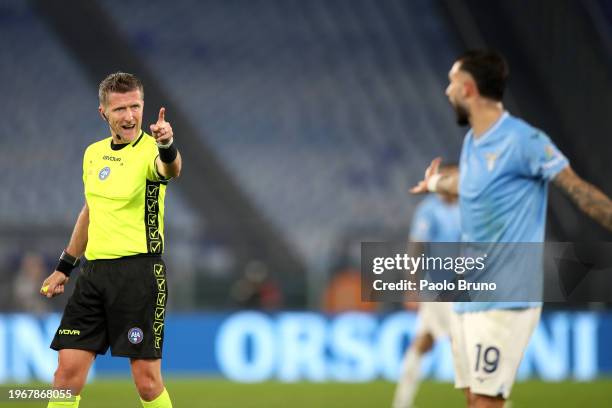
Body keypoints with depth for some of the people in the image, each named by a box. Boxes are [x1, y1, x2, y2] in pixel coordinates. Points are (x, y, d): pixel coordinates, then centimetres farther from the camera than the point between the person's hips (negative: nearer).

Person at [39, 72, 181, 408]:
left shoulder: (150, 151, -9)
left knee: (147, 380, -6)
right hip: (94, 270, 6)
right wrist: (64, 267, 26)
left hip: (138, 271, -6)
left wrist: (167, 147, -57)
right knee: (68, 371, 0)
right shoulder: (93, 153, 11)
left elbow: (170, 169, -35)